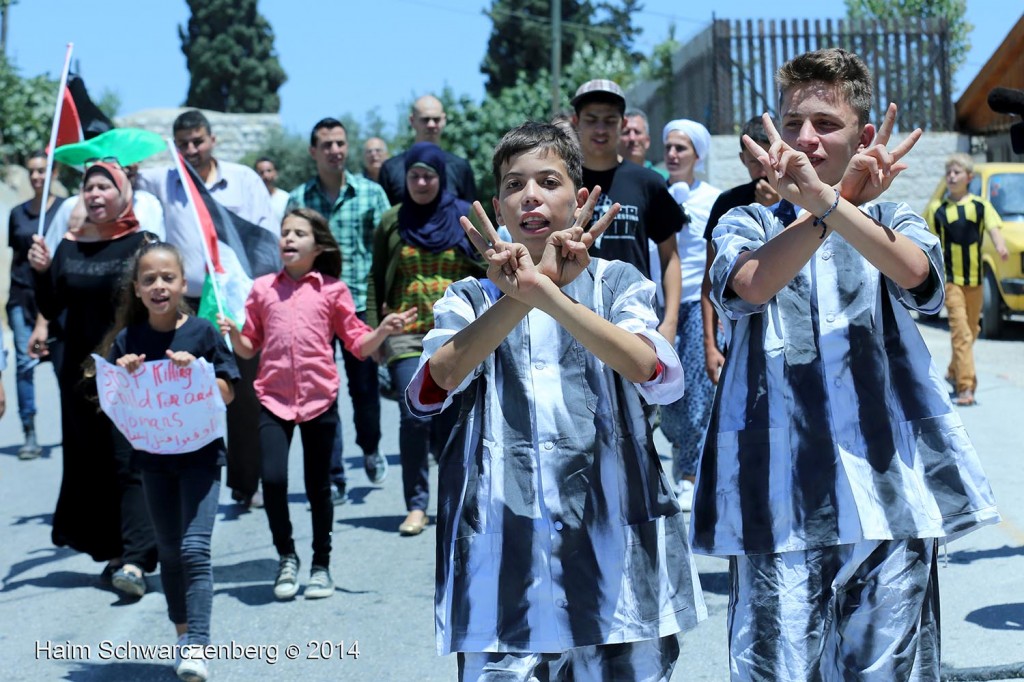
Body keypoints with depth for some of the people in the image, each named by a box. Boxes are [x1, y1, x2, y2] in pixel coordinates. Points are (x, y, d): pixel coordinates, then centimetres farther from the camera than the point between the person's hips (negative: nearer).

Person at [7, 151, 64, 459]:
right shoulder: (18, 213, 12)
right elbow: (15, 256, 17)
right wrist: (12, 294, 15)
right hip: (22, 295, 3)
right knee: (25, 362, -4)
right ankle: (29, 435, 0)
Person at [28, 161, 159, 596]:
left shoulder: (141, 244, -4)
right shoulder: (69, 247, 9)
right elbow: (51, 310, 8)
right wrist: (41, 271, -7)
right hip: (81, 372, 5)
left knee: (129, 462, -10)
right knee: (88, 461, 9)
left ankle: (135, 560, -15)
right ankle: (113, 550, 20)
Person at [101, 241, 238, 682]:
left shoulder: (202, 332, -7)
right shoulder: (127, 341, -1)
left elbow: (227, 394, -5)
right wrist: (123, 377, -16)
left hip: (200, 453, -3)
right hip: (152, 455, 3)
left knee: (195, 548, -12)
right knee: (168, 551, 13)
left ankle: (197, 646, -12)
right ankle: (183, 631, 29)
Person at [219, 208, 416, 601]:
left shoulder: (332, 290, 4)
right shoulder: (263, 288, 8)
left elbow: (358, 344, 4)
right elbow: (249, 348, 11)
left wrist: (383, 331, -13)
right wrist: (232, 333, -8)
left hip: (319, 398, -1)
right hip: (274, 398, 1)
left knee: (318, 486, 7)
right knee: (272, 479, -12)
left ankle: (321, 566, 24)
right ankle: (286, 559, 12)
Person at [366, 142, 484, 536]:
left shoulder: (466, 218, 6)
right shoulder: (392, 222, 8)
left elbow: (487, 275, 8)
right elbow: (377, 282, 10)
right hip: (406, 333, 0)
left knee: (450, 419, 1)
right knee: (415, 416, -13)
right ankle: (416, 505, -5)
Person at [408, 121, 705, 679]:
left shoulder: (617, 283, 7)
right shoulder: (470, 298, 9)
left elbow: (656, 373, -14)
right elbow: (431, 387, -12)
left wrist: (545, 292, -25)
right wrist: (520, 292, -23)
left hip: (613, 542, 0)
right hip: (501, 551, 0)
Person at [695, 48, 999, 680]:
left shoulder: (892, 219, 12)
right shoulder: (745, 224, 11)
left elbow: (912, 272, -14)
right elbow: (751, 283, -14)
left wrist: (828, 201, -28)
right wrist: (836, 201, -23)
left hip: (888, 487, 1)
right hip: (780, 493, 0)